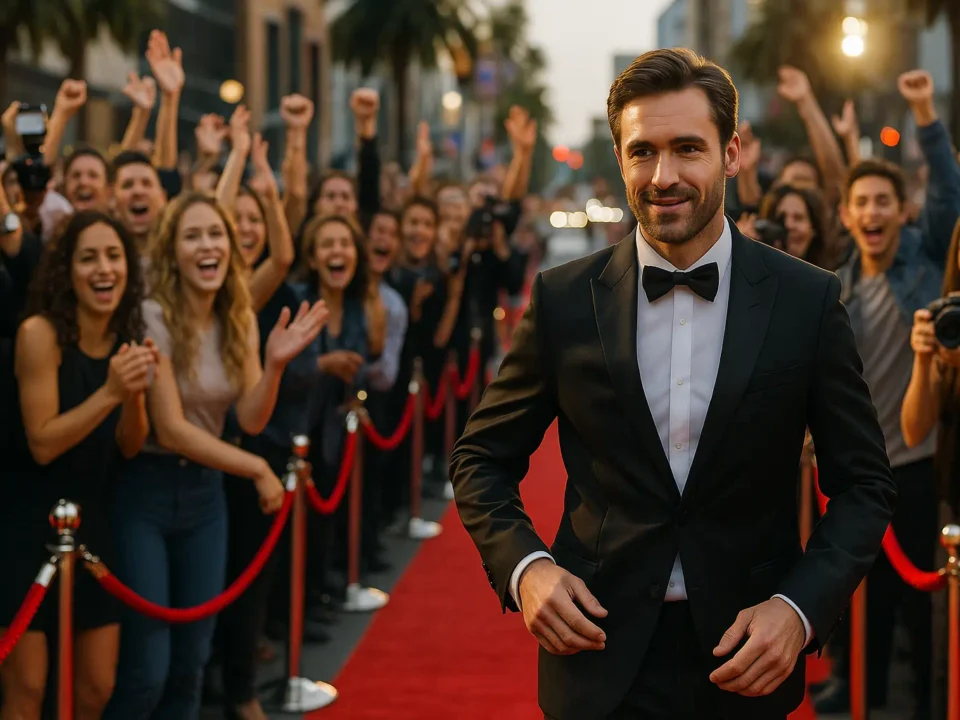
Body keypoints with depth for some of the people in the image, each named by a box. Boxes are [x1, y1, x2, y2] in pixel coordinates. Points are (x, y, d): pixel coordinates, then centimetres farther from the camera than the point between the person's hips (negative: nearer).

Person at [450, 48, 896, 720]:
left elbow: (864, 483, 0)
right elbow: (482, 459, 5)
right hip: (599, 654, 0)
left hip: (748, 660, 0)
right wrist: (523, 565, -12)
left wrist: (800, 607, -14)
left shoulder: (809, 300, -6)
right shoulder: (563, 299, -4)